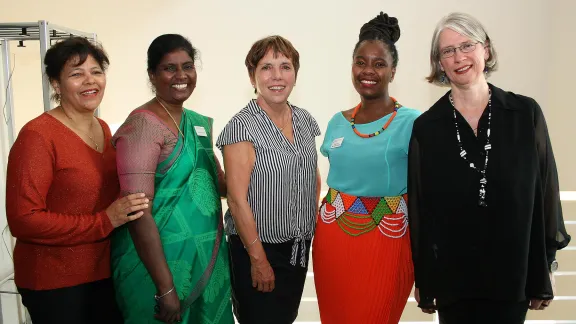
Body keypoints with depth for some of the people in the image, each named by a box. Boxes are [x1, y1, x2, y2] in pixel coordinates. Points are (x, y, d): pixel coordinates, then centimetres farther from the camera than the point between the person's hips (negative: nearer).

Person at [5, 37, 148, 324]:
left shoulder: (103, 128, 7)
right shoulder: (37, 135, -17)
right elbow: (23, 219, -21)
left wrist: (125, 209, 0)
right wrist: (104, 222, -24)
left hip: (105, 271, 7)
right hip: (53, 281, -7)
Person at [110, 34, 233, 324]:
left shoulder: (199, 123, 7)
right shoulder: (142, 125, -16)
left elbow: (220, 182, 19)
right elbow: (139, 214, -21)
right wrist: (166, 288, -22)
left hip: (206, 259, 8)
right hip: (159, 263, -8)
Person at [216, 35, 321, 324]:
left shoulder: (305, 120, 3)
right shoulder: (242, 126, -16)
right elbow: (238, 200, -18)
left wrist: (319, 232, 9)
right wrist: (259, 259, -16)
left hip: (299, 247, 6)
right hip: (257, 248, -6)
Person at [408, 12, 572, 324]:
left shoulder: (526, 113, -2)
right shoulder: (425, 127, -3)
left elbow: (547, 190, 2)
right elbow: (418, 208, 0)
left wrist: (546, 266, 3)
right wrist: (423, 279, 2)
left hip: (513, 274, 0)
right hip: (451, 277, 0)